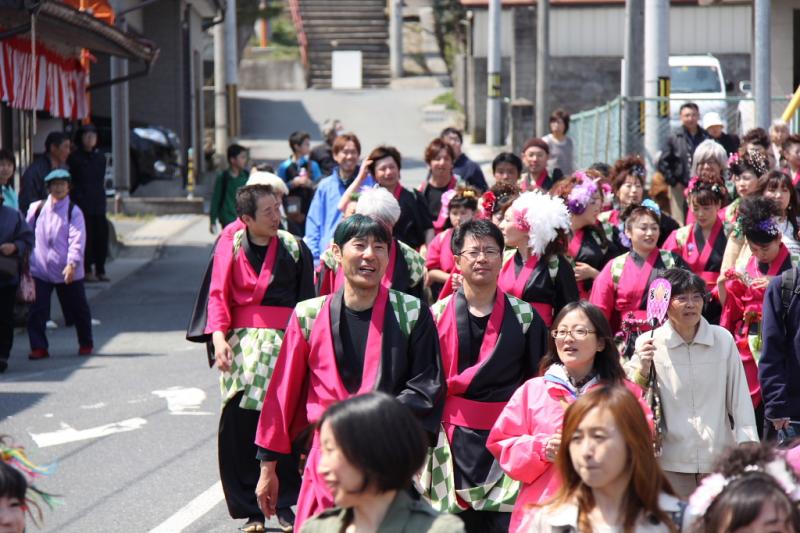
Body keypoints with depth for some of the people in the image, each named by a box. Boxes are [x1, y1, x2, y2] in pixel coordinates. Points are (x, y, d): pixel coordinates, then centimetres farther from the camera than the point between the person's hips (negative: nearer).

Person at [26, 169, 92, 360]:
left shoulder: (74, 212, -5)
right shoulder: (36, 209, 5)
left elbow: (77, 240, -13)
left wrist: (72, 264, -25)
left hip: (67, 272, -2)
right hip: (39, 270, 2)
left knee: (78, 310, 11)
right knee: (36, 310, -5)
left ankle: (86, 344, 29)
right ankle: (38, 347, 2)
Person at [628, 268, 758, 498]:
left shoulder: (723, 339, -1)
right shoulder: (649, 345, -3)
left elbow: (739, 398, 5)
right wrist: (643, 370, -15)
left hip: (720, 460, 1)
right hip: (671, 464, -1)